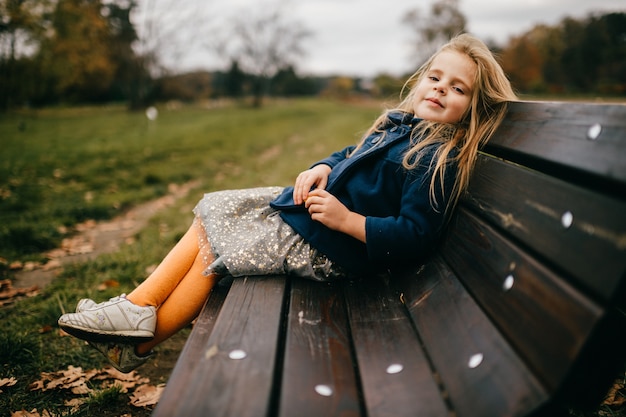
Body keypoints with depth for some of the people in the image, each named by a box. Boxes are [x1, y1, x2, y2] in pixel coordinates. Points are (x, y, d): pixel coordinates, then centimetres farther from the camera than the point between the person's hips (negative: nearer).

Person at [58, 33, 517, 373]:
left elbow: (416, 237, -24)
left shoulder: (439, 160, -19)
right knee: (211, 213, 6)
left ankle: (141, 344, 15)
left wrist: (347, 220, -26)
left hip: (329, 248, -9)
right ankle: (137, 308, 9)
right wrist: (321, 169, -1)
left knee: (214, 248, -5)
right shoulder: (399, 123, 8)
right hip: (305, 205, 9)